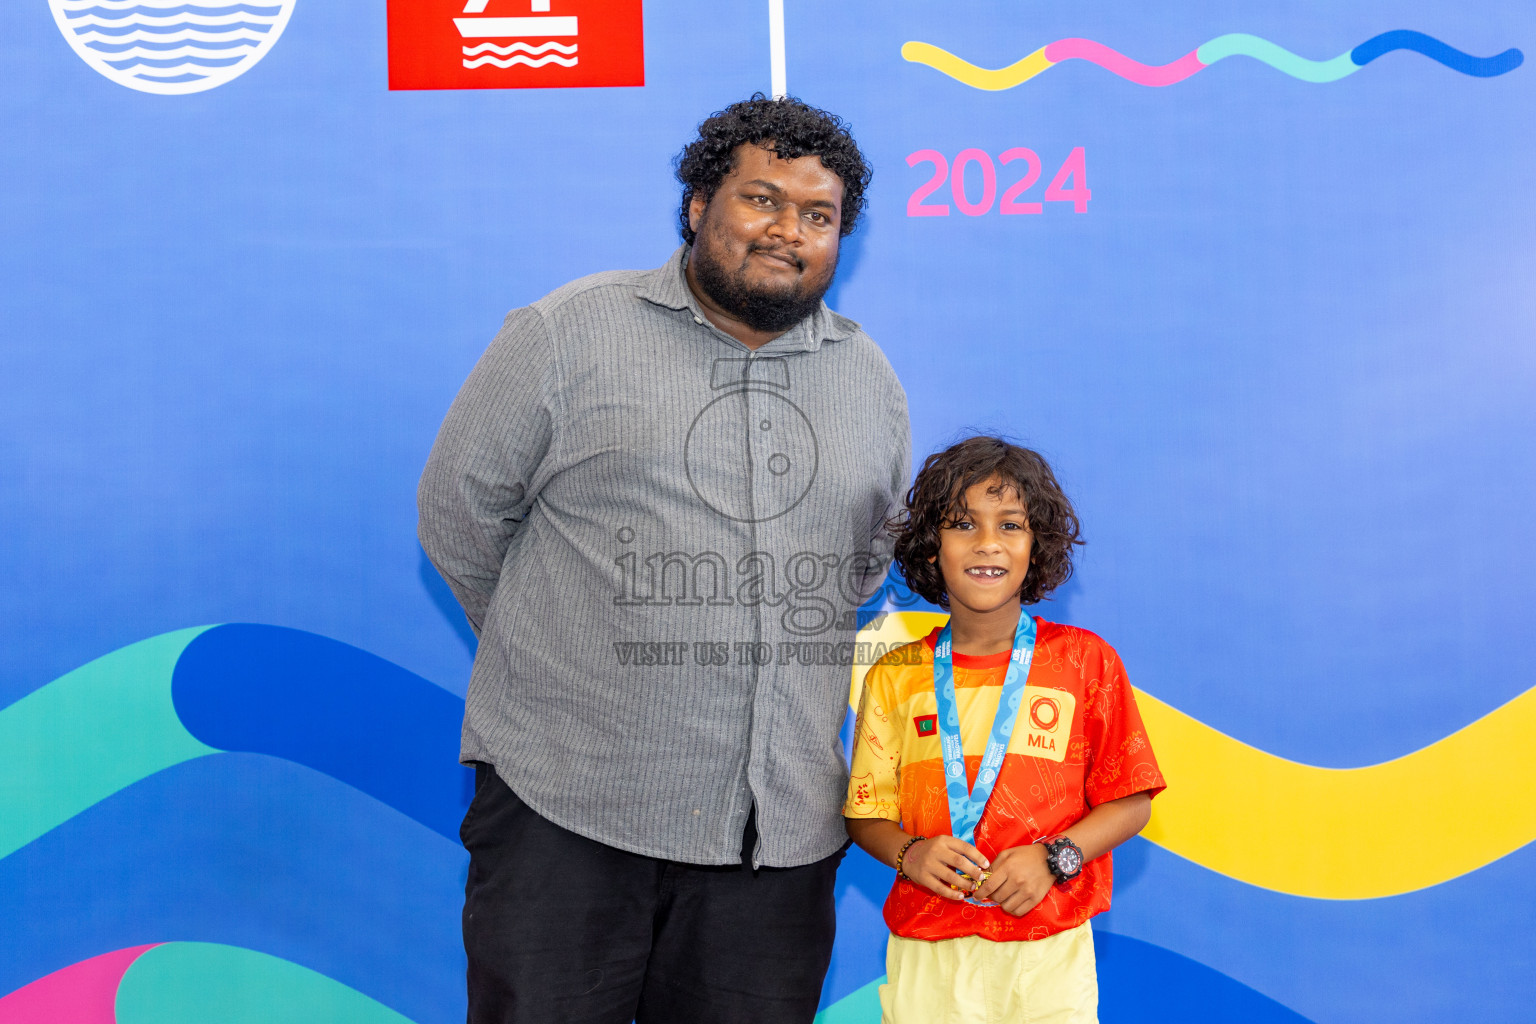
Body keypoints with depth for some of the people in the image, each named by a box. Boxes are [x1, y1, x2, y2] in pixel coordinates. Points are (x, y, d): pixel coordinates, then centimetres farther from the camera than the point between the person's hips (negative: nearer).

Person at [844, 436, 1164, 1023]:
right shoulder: (894, 677, 4)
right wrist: (909, 853, -11)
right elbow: (866, 814, 9)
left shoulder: (1084, 661, 1)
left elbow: (1129, 801, 2)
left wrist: (1053, 858, -12)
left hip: (1049, 955, -1)